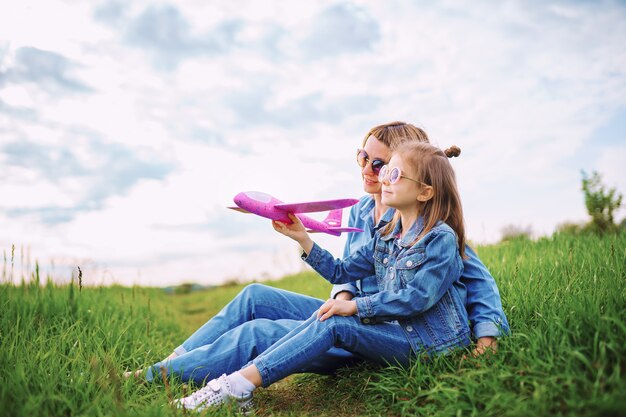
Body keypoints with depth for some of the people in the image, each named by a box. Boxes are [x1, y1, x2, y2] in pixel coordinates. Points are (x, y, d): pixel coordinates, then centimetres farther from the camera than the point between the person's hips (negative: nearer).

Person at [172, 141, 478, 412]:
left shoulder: (441, 238, -14)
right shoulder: (385, 236, 9)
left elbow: (418, 298, -21)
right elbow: (341, 272, 9)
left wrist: (355, 305, -22)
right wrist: (303, 238, -1)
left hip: (431, 342, -7)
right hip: (394, 329, 7)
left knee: (331, 323, -25)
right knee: (324, 319, -16)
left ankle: (238, 384, -26)